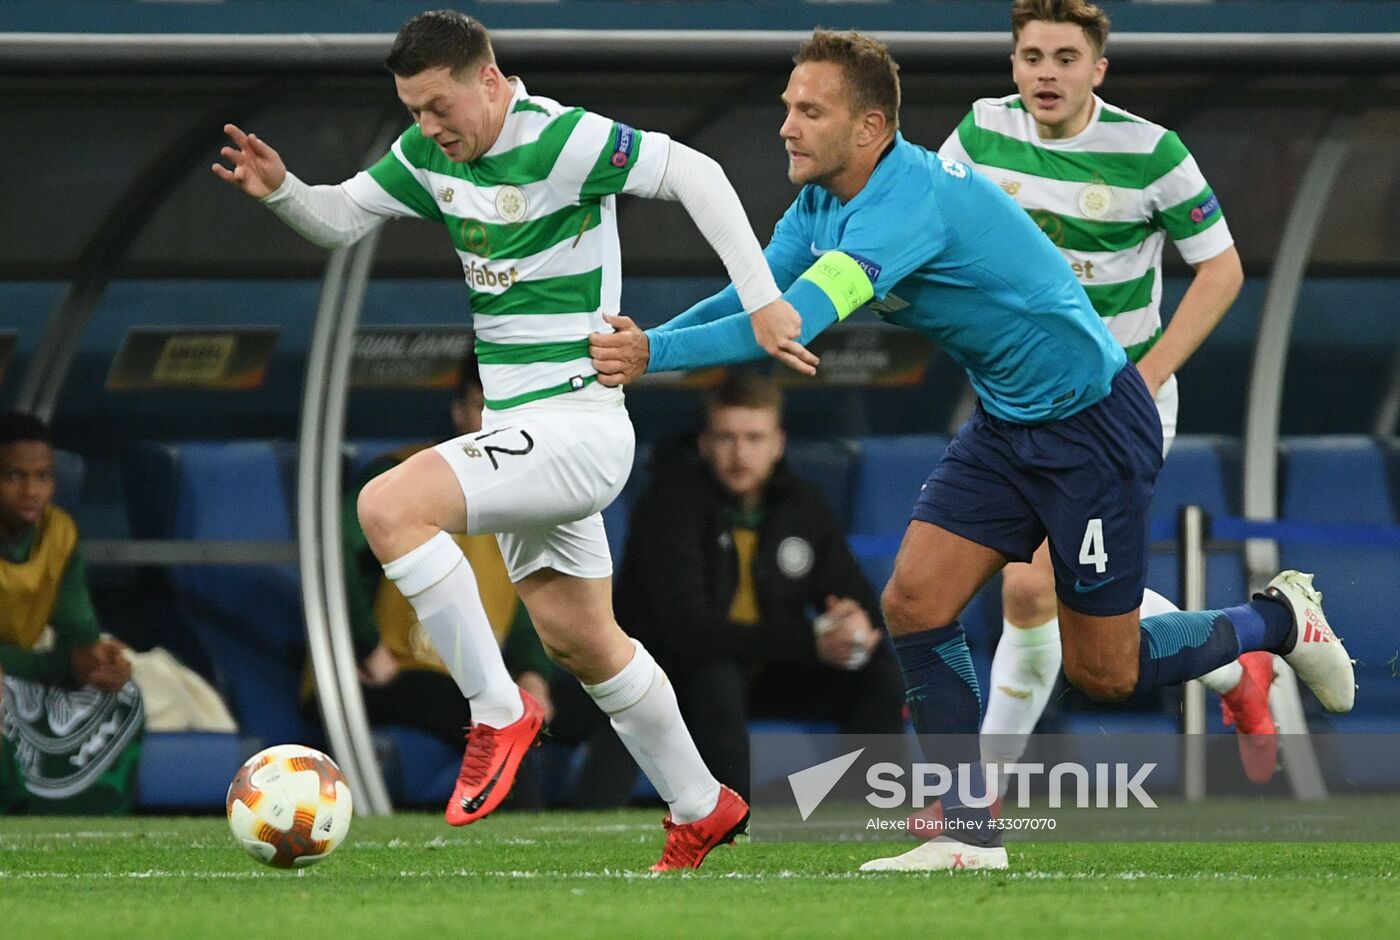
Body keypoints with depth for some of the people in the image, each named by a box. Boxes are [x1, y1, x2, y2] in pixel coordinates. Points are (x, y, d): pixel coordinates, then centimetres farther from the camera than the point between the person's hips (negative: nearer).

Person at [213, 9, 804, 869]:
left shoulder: (561, 141, -19)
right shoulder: (431, 154, 4)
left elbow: (695, 173, -18)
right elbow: (342, 219, 12)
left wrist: (761, 299, -21)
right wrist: (280, 191, -9)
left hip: (577, 426, -9)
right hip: (521, 430, 9)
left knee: (390, 506, -25)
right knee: (579, 640, 18)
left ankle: (498, 712, -15)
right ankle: (701, 809, 33)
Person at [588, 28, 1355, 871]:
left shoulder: (909, 199, -31)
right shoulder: (821, 203, -2)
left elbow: (795, 323, -40)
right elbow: (751, 299, -3)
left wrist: (656, 354, -41)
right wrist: (639, 341, -21)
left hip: (1092, 422, -8)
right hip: (1005, 424, 8)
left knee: (1103, 672, 1)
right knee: (915, 604, -4)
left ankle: (1281, 620, 26)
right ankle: (972, 834, 4)